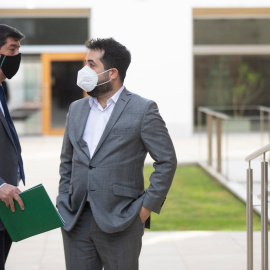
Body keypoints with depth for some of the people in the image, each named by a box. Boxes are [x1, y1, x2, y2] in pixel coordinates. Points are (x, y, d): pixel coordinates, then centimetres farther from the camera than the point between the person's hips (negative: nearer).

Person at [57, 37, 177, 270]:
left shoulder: (143, 109, -4)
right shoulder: (76, 109, 12)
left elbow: (167, 161, -3)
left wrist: (148, 206, -7)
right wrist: (64, 204, 9)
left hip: (119, 223, -5)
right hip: (75, 222, 5)